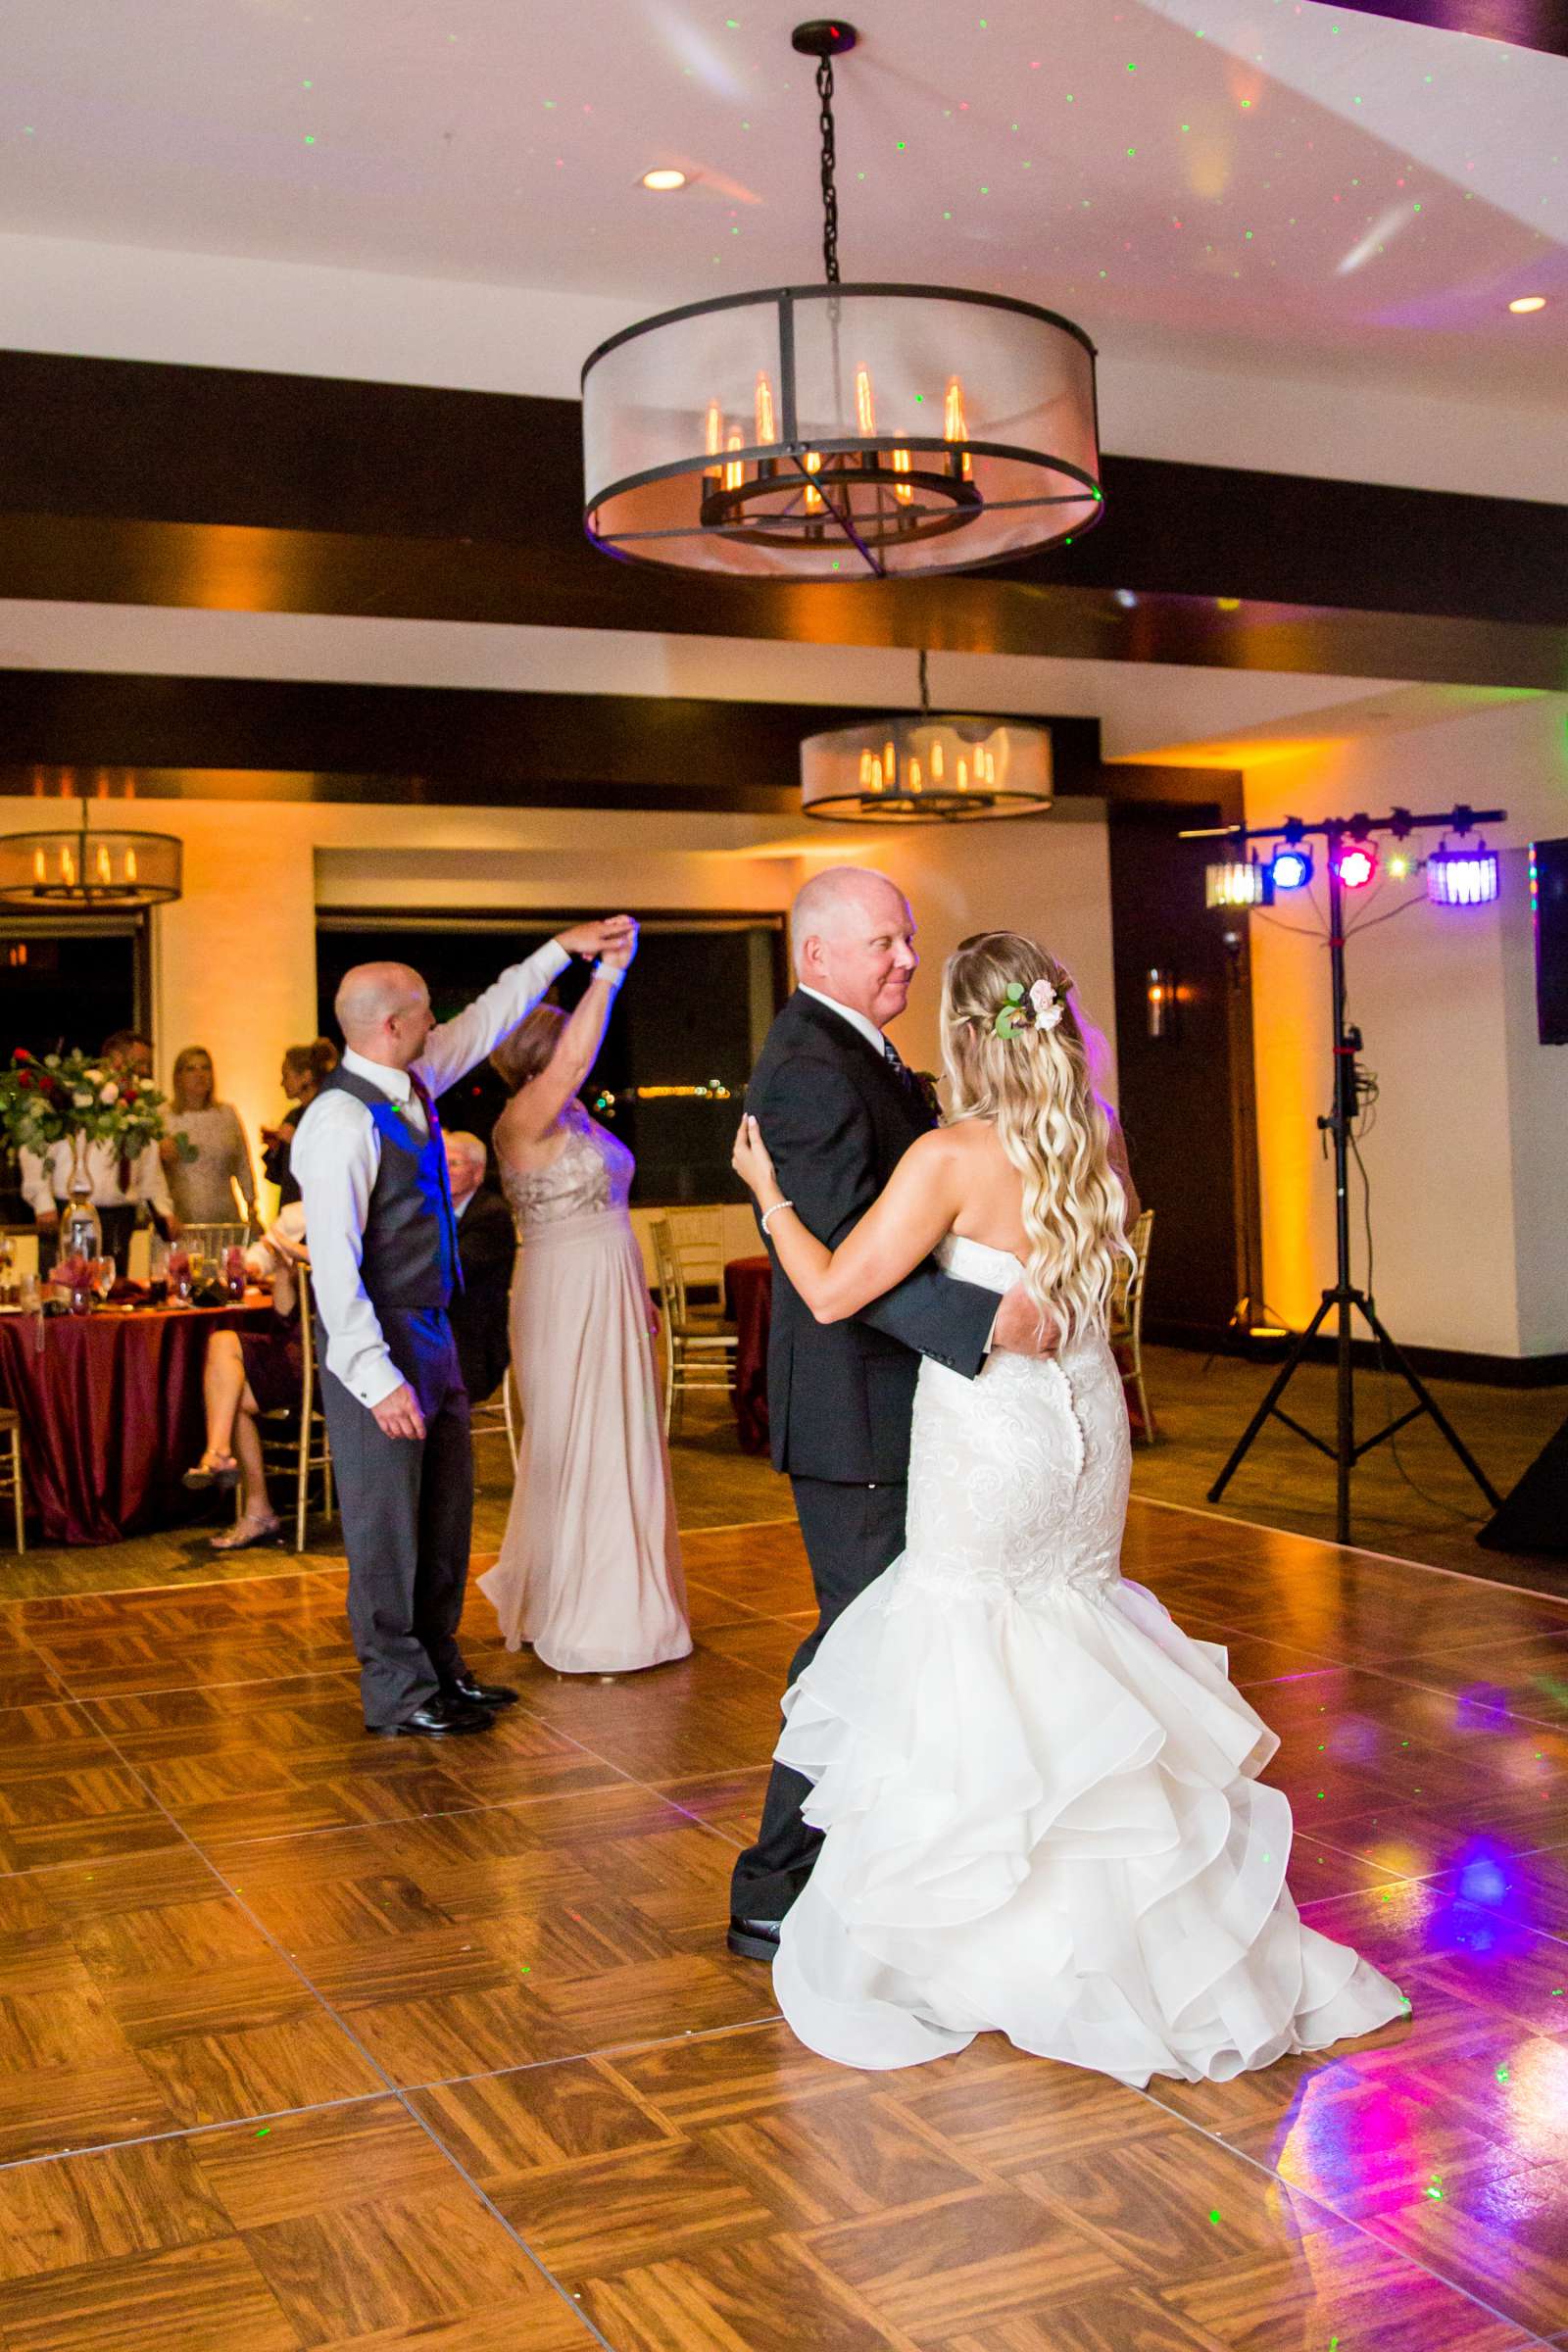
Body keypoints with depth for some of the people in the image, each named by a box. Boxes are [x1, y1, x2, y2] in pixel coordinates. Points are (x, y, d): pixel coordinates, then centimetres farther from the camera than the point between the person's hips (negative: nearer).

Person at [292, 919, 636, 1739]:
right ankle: (398, 1695, 15)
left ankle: (438, 1669, 31)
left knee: (446, 1514, 17)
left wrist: (562, 948, 22)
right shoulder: (342, 1119, -20)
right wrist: (377, 1377, -24)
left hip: (431, 1332, 9)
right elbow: (333, 1263, -23)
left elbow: (487, 1020, 21)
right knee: (387, 1521, 3)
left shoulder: (412, 1081, 4)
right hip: (377, 1342, -9)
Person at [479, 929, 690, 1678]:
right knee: (577, 1451, 0)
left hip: (609, 1298, 9)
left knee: (618, 1447, 15)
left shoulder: (577, 1118, 13)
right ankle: (578, 1624, 12)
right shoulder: (521, 1123, -13)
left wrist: (638, 1298, 18)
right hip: (566, 1302, -9)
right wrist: (608, 975, -30)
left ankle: (615, 1606, 28)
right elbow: (571, 1058, -32)